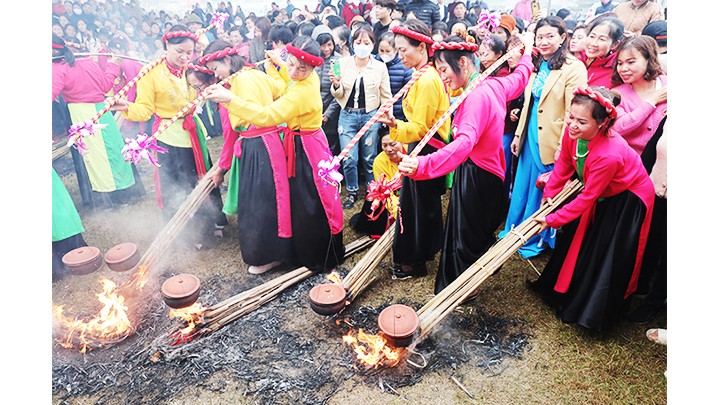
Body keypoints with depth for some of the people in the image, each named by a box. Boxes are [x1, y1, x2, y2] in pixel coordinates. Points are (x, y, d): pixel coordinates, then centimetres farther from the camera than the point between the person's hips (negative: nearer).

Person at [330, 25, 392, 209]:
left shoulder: (380, 67, -1)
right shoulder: (343, 63, 0)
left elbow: (386, 96, 5)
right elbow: (339, 95, 5)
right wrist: (336, 85, -16)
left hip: (371, 116, 0)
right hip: (347, 115, 1)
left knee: (369, 158, 9)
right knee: (348, 158, -1)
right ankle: (352, 192, 20)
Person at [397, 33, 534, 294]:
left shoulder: (477, 96, -28)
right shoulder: (495, 85, 1)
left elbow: (464, 143, -44)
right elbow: (520, 77, 24)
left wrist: (422, 165, -59)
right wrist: (527, 50, 44)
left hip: (474, 176, -9)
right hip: (490, 172, 9)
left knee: (466, 234, 9)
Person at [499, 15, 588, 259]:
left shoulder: (574, 68, -13)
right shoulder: (539, 67, 11)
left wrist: (563, 147, -20)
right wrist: (518, 134, 14)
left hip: (552, 143, -7)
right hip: (530, 138, 7)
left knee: (545, 193, 7)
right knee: (523, 188, 17)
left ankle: (539, 240, 25)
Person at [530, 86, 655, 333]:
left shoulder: (608, 155, -40)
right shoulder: (573, 132, -22)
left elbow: (586, 198, -30)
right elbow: (563, 165, -5)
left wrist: (552, 220, -22)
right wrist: (548, 195, -4)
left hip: (627, 203, -7)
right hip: (600, 195, 8)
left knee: (607, 260, 2)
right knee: (579, 242, 20)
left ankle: (591, 313, 24)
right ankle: (562, 291, 43)